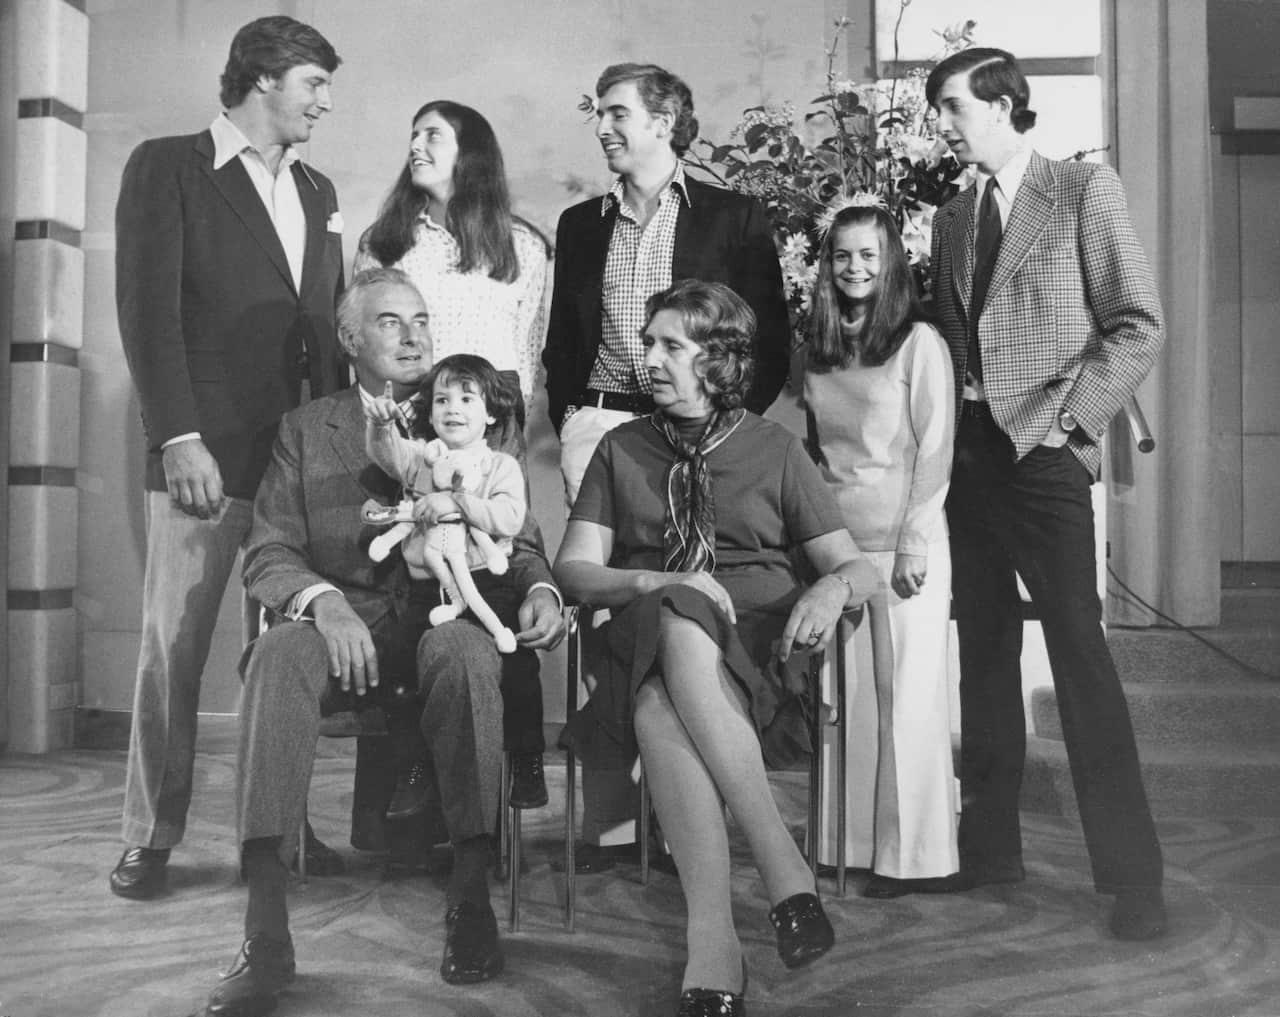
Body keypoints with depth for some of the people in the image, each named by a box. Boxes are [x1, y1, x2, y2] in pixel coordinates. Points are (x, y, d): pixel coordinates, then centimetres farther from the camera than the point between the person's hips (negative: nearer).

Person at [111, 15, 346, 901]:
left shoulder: (317, 192, 20)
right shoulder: (168, 168, 3)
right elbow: (149, 310, -6)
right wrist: (178, 437, -14)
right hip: (206, 452, -5)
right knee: (173, 646, 0)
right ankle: (151, 837, 11)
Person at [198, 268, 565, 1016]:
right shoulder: (306, 429, 16)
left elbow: (517, 540, 13)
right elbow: (268, 552, 5)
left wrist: (540, 589, -11)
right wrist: (323, 600, -17)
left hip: (443, 616, 0)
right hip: (343, 618, 0)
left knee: (467, 651, -37)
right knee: (278, 654, -34)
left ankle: (472, 898, -30)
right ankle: (266, 935, -36)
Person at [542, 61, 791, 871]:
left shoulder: (734, 218, 7)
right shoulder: (581, 225, 18)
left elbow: (772, 339, 6)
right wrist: (569, 421, 8)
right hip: (600, 429, 3)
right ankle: (611, 818, -1)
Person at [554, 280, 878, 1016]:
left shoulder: (774, 448, 16)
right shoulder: (621, 450, 19)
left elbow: (859, 568, 12)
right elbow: (575, 568, 7)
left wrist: (834, 587, -13)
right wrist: (659, 583, -13)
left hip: (756, 650, -1)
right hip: (651, 642, 2)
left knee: (661, 709, -37)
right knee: (657, 699, -38)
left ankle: (712, 944, -38)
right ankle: (785, 871, -39)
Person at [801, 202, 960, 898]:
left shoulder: (919, 343, -1)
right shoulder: (815, 351, 14)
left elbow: (934, 450, -5)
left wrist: (913, 545, -11)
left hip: (903, 544, -5)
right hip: (835, 540, 5)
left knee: (908, 695, -3)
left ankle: (917, 856, 5)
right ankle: (857, 842, 12)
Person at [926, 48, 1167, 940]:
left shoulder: (1087, 189, 0)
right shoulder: (952, 218, 16)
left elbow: (1139, 324, -5)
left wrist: (1068, 418, -11)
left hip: (1044, 454, -6)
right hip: (969, 454, 6)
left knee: (1079, 650, -9)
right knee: (984, 650, 8)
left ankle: (1132, 875, -2)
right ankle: (991, 849, 18)